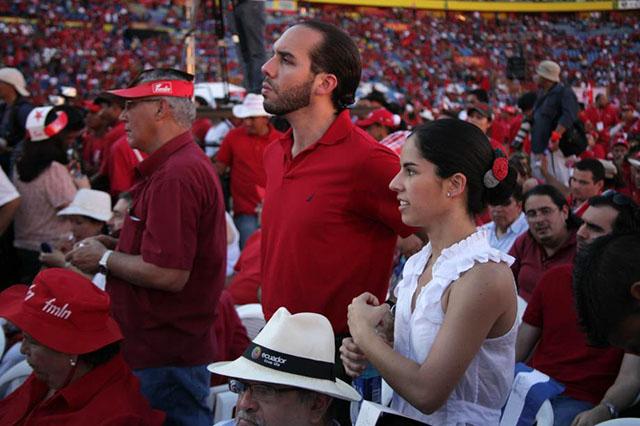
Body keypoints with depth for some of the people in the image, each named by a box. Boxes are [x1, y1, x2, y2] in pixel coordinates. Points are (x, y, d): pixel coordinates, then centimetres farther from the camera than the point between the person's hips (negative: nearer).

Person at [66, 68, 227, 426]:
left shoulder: (175, 175, -22)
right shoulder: (184, 163, 13)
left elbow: (168, 275, -27)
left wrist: (105, 259, -11)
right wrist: (112, 247, 9)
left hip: (166, 358, -10)